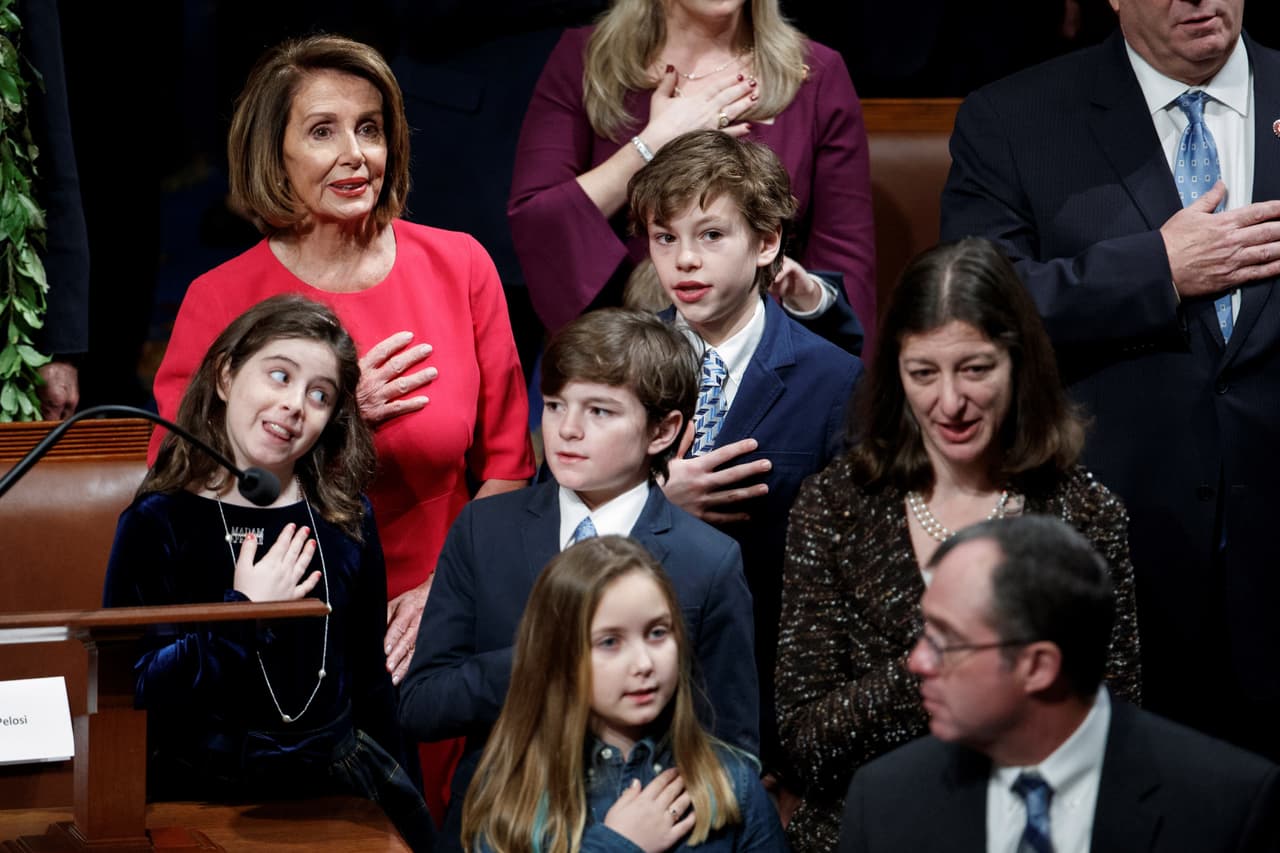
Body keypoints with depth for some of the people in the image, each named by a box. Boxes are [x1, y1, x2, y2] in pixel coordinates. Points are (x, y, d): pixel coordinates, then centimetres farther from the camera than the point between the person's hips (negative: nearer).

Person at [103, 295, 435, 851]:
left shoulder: (347, 522, 11)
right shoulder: (159, 523, -2)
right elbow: (126, 691, -12)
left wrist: (390, 786, 11)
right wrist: (244, 615, -12)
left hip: (337, 777, 4)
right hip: (202, 793, -4)